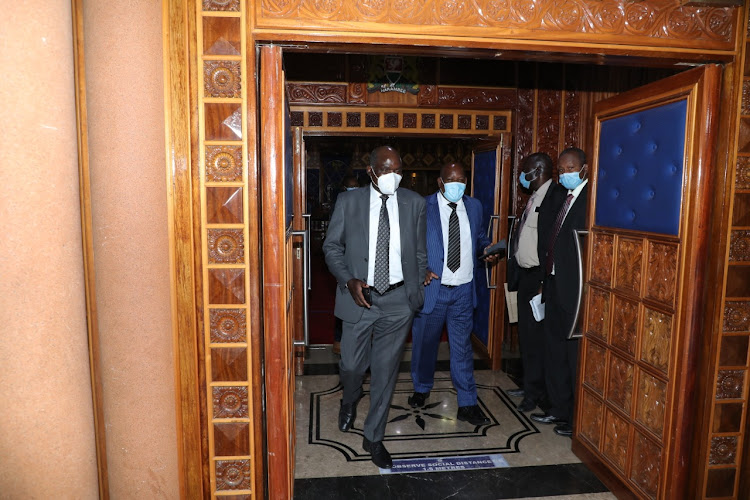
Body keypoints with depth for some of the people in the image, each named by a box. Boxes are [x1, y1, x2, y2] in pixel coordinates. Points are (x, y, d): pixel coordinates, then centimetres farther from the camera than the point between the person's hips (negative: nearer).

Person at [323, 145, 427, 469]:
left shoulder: (414, 203, 1)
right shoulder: (348, 202, -2)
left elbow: (420, 251, 9)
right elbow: (332, 247, 3)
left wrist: (418, 292, 9)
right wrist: (349, 281, -12)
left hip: (398, 300, 1)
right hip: (360, 297, 0)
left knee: (386, 371, 8)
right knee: (352, 365, 8)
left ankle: (373, 437, 28)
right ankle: (350, 401, 46)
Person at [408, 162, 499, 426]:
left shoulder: (474, 207, 7)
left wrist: (487, 249, -5)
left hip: (463, 290, 2)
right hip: (432, 287, -2)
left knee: (462, 346, 7)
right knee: (425, 342, 14)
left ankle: (467, 405, 18)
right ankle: (422, 388, 38)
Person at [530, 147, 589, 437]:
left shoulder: (590, 199, -13)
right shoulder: (563, 198, 14)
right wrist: (546, 280, 13)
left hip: (576, 290, -9)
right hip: (555, 285, 9)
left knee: (576, 356, 3)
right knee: (554, 351, 17)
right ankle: (559, 409, 33)